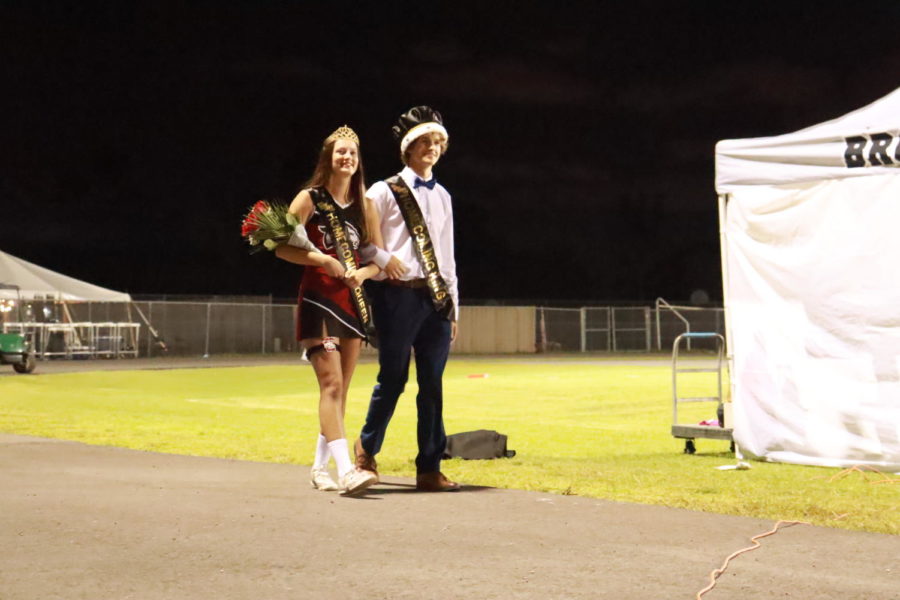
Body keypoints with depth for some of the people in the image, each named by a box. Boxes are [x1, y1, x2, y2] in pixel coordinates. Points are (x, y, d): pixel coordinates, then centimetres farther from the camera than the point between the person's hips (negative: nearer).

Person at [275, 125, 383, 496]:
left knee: (340, 389, 9)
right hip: (318, 300, -6)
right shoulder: (309, 199, -2)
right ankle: (345, 469, -25)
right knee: (331, 384, -17)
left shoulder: (364, 206, 12)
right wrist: (321, 259, -21)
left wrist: (362, 272, -9)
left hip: (354, 301, 6)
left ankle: (320, 466, 20)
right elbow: (282, 247, -9)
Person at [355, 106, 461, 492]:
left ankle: (429, 469, 5)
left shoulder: (442, 196, 17)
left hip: (435, 298, 5)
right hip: (399, 295, -5)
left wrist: (453, 304, 14)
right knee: (393, 378, 0)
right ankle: (367, 447, 23)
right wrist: (383, 258, -14)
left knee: (432, 384, 2)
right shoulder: (385, 192, 1)